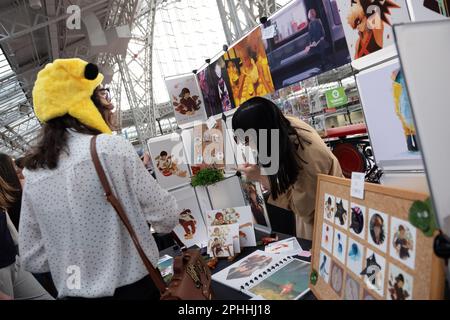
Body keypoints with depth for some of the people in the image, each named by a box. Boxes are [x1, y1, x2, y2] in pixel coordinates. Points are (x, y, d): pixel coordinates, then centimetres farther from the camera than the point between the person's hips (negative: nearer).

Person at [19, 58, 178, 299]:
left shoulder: (32, 174, 1)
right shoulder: (111, 148, -15)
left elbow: (33, 259, 7)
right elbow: (165, 218, -10)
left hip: (74, 292, 5)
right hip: (134, 288, -4)